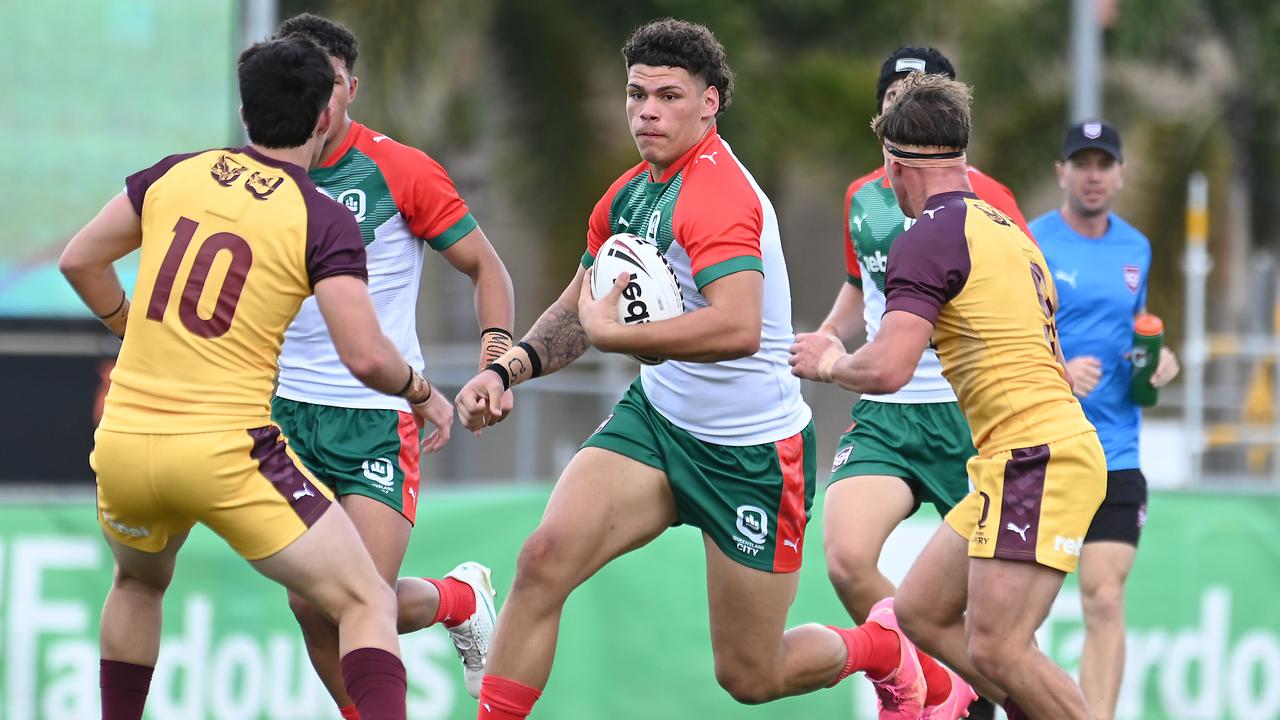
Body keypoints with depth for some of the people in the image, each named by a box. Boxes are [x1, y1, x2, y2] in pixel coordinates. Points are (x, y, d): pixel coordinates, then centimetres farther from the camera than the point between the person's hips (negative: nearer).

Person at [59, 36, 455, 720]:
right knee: (368, 605, -1)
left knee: (138, 584, 35)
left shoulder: (174, 174, 7)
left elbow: (79, 261, 16)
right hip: (228, 452, -5)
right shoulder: (325, 222, -6)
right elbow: (365, 356, -13)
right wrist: (421, 393, 7)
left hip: (122, 445, 5)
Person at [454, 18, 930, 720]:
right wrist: (506, 369, 0)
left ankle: (883, 646, 37)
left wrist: (611, 334, -30)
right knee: (544, 557, -19)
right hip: (656, 418, 7)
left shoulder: (718, 193, -23)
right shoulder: (630, 193, 4)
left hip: (752, 451, -7)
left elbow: (738, 328, -38)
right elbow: (580, 306, 18)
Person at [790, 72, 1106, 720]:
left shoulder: (930, 237, -11)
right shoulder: (1005, 229, 18)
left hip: (1036, 458, -10)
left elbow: (887, 370, -21)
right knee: (920, 611, 12)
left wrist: (830, 364, 1)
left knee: (995, 648, -16)